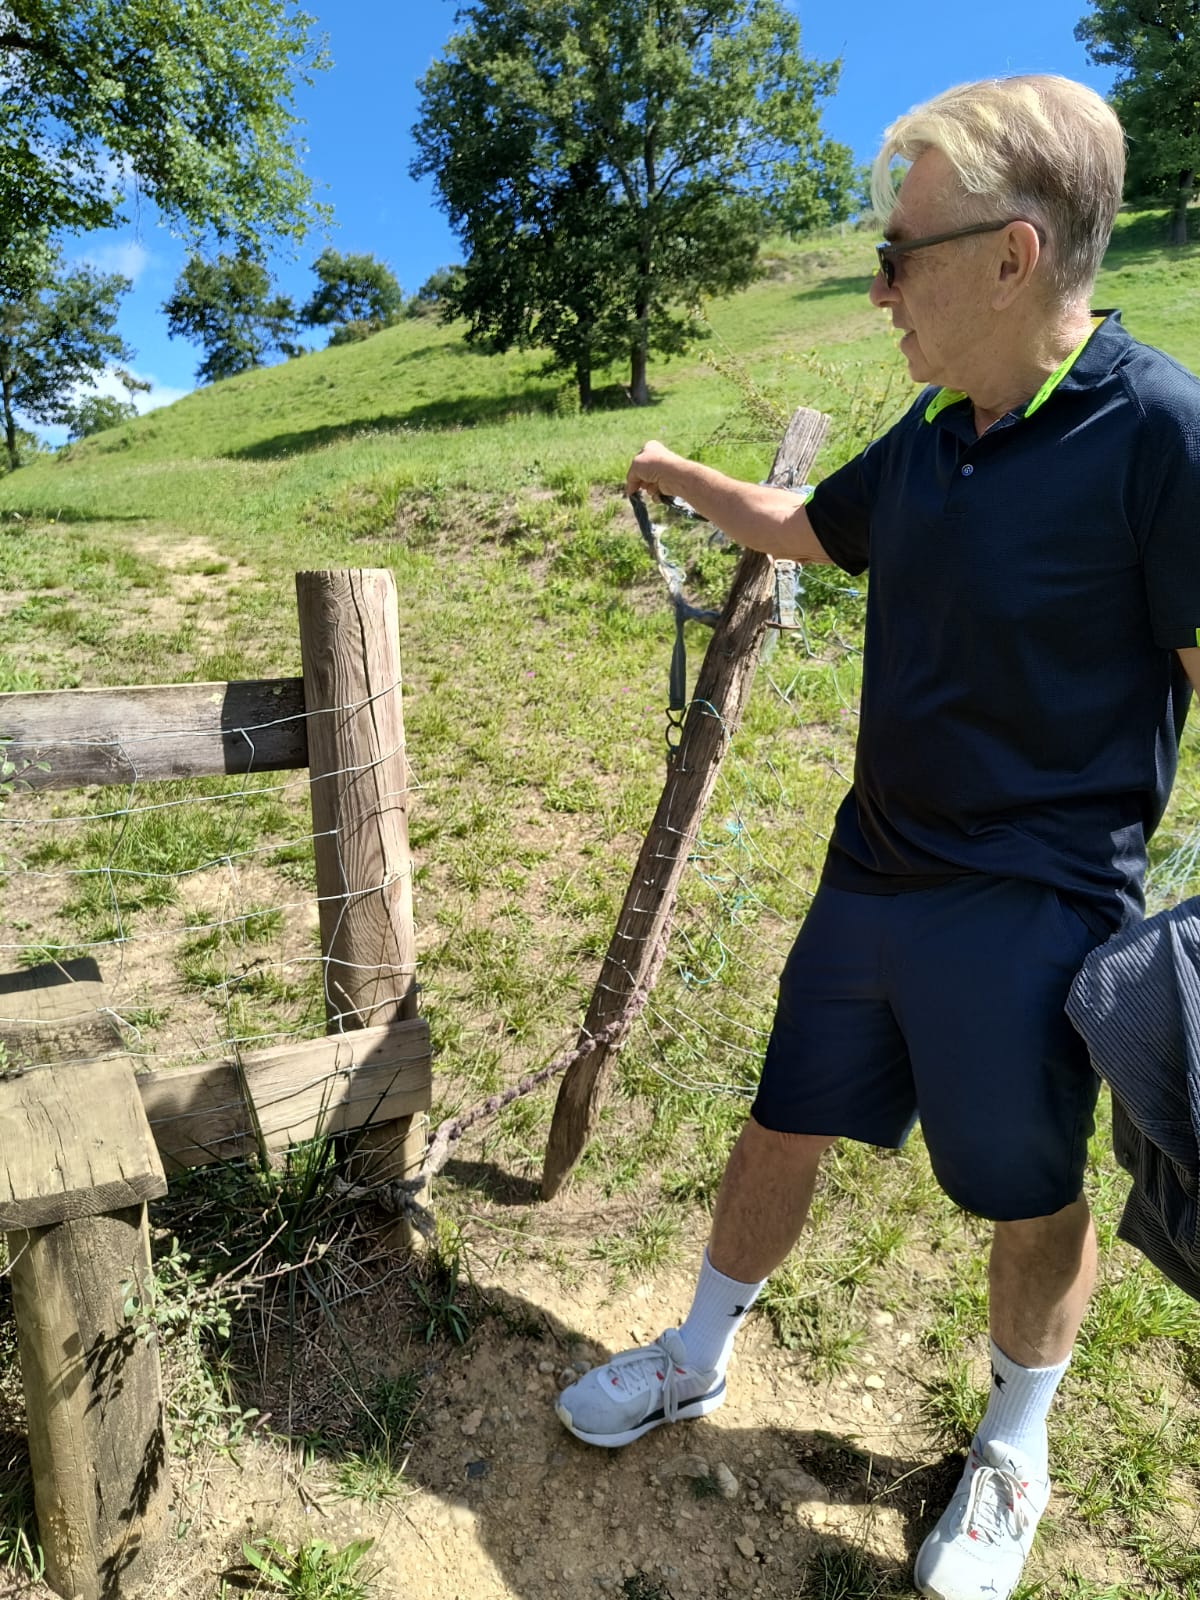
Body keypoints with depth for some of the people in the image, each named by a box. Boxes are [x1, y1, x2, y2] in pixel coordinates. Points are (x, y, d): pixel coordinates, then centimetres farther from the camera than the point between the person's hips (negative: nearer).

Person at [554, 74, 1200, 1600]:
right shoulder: (930, 437, 5)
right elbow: (805, 527, 25)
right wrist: (684, 476, 34)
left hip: (1030, 912, -6)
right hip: (873, 873, 7)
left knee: (1032, 1196, 16)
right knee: (782, 1129, 18)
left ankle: (1013, 1452, 44)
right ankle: (698, 1357, 43)